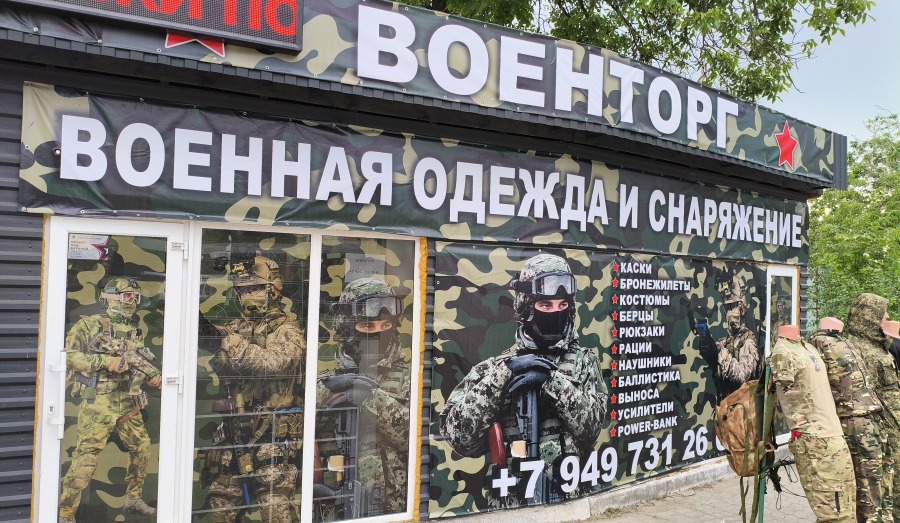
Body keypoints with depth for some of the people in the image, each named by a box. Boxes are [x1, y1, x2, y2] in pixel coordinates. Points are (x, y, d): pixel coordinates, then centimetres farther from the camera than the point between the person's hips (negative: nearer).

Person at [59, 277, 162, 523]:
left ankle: (134, 500, 31)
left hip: (128, 403, 7)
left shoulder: (135, 331, 15)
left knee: (142, 448, 13)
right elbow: (68, 355, -12)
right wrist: (105, 361, -20)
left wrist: (157, 378, 3)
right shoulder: (90, 325, -5)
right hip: (98, 403, -7)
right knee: (87, 456, -8)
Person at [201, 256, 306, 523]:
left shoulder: (286, 329, -5)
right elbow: (217, 367, 9)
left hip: (272, 432, -6)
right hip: (232, 429, 7)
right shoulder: (235, 328, 14)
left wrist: (234, 344, -29)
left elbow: (277, 362, -24)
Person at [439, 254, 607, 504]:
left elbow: (591, 426, -2)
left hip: (571, 497, -1)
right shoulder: (496, 365, 5)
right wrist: (502, 374, -11)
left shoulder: (584, 361, 9)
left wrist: (553, 379, -13)